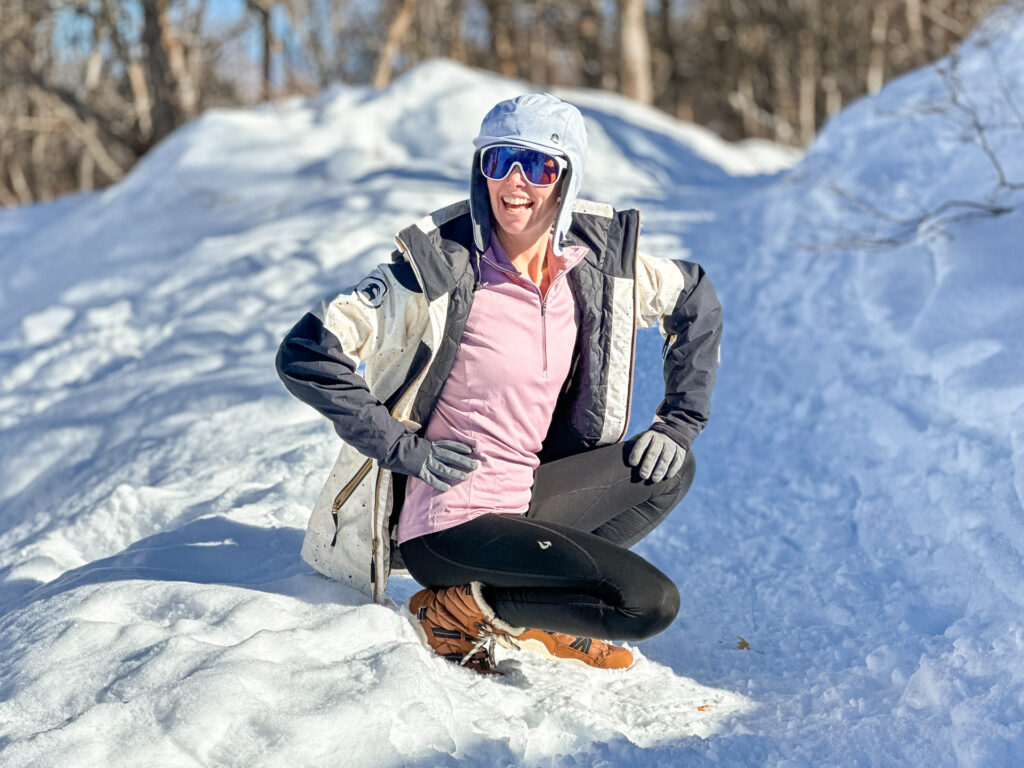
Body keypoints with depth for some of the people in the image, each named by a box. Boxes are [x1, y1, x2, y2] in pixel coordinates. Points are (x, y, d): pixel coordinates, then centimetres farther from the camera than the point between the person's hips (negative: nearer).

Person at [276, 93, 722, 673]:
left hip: (524, 495, 7)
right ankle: (459, 610, -2)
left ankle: (535, 610, 8)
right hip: (447, 525, -7)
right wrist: (407, 451, -19)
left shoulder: (599, 260, -2)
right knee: (651, 603, -15)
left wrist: (680, 422, 7)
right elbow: (306, 354, -20)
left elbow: (697, 302, 16)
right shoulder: (441, 270, -19)